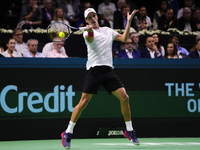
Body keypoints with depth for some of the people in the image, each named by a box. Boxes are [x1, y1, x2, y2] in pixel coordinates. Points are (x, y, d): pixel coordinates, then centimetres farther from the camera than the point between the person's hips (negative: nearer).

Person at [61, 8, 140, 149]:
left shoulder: (108, 30, 20)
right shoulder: (88, 32, 3)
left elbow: (124, 38, 23)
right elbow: (90, 39, -21)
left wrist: (129, 22, 16)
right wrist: (90, 30, -44)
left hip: (108, 70, 4)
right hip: (94, 69, -4)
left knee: (124, 97, -5)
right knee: (84, 101, -10)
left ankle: (129, 131, 10)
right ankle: (68, 133, -1)